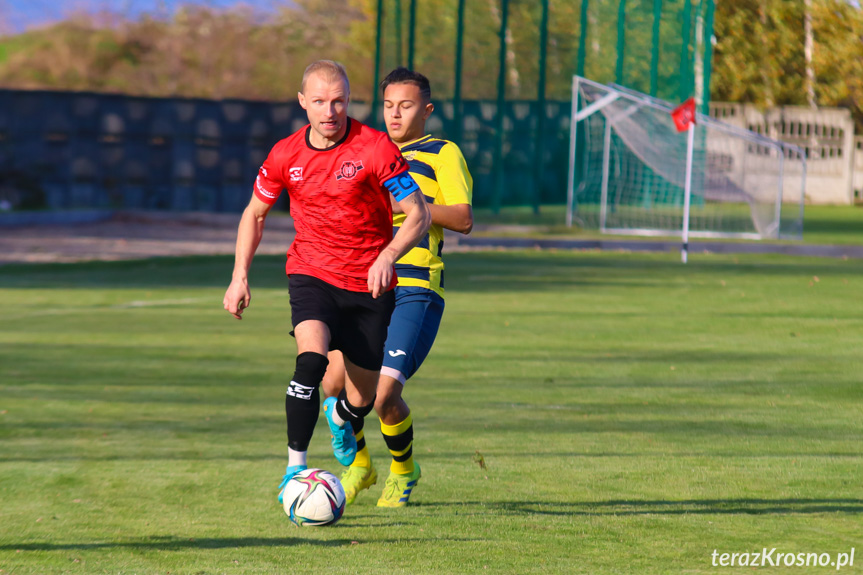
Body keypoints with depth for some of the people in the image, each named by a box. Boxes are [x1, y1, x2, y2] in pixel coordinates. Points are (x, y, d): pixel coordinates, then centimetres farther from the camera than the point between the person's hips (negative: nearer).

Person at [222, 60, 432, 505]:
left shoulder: (375, 148, -12)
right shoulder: (285, 156, -2)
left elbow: (419, 214, -11)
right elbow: (255, 213, 15)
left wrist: (388, 256, -28)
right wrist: (240, 277, 6)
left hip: (369, 285, 0)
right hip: (311, 273, 1)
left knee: (362, 400, 7)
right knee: (312, 357, -30)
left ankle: (340, 418, 47)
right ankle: (295, 467, -24)